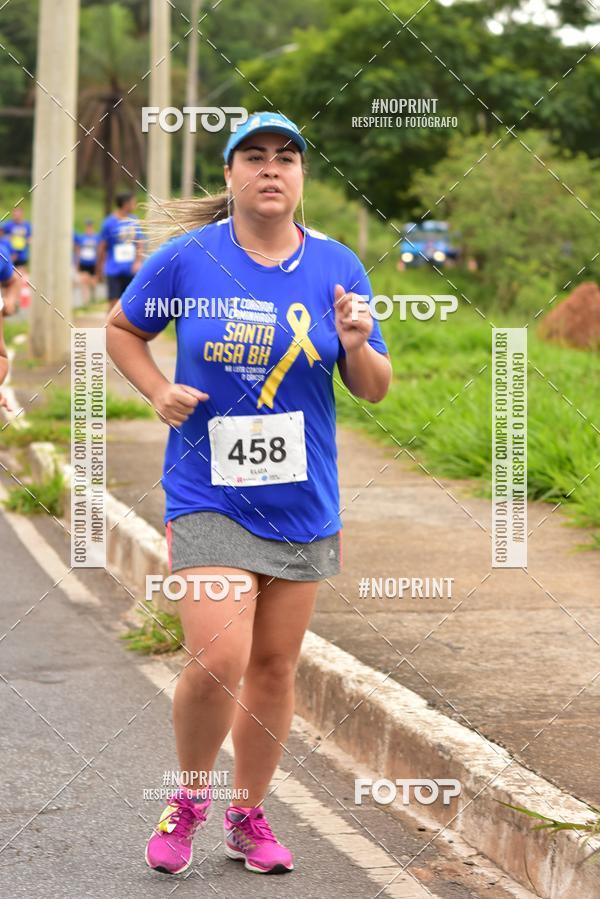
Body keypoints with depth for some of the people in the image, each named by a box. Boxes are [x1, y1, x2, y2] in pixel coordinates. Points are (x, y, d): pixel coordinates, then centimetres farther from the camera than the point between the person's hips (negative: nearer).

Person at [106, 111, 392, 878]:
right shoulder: (188, 258, -5)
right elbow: (121, 329, 12)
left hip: (302, 503, 3)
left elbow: (374, 390, 6)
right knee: (217, 661, -15)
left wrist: (356, 347, -15)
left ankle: (248, 816, 29)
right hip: (209, 496, -3)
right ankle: (188, 800, 13)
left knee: (274, 666, 10)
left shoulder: (336, 266, 1)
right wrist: (159, 391, -5)